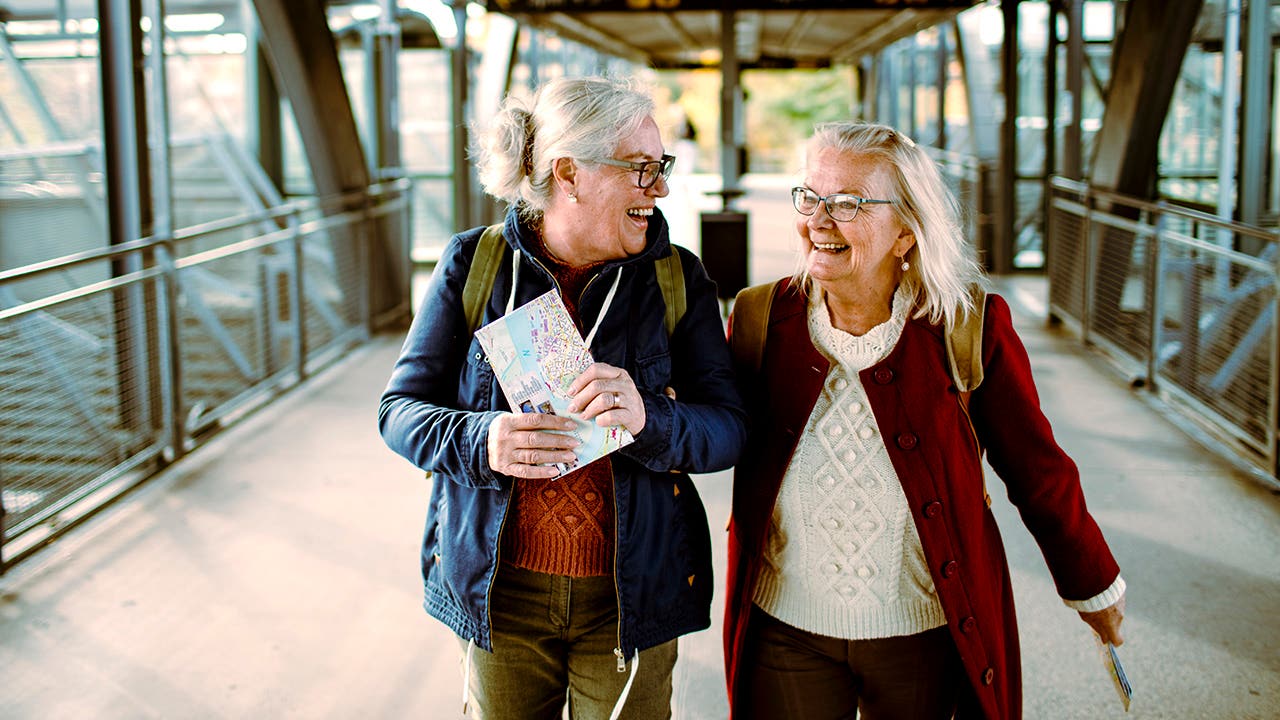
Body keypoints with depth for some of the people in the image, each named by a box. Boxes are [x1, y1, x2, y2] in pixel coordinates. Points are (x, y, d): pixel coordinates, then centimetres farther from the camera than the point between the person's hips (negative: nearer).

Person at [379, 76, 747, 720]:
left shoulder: (677, 278, -2)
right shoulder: (475, 264, -4)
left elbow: (728, 426, -6)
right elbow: (401, 409, -3)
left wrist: (649, 420, -28)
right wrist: (481, 442, -24)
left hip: (629, 594, 0)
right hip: (500, 588, 0)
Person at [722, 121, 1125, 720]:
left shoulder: (971, 327, -9)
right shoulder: (761, 320, -4)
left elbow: (1037, 472, 2)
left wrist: (1093, 587, 11)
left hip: (926, 637, -1)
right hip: (785, 629, 1)